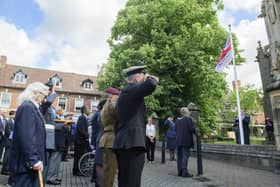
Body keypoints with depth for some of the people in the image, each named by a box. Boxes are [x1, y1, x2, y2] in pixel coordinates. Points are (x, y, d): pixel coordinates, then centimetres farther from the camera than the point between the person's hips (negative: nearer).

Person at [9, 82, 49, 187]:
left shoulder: (31, 107, 13)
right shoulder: (27, 107, -18)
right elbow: (26, 137, -25)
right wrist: (33, 159, -24)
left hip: (30, 160, 10)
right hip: (27, 161, -10)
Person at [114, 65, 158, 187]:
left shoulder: (126, 91, 21)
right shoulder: (131, 89, -9)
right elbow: (150, 85, -29)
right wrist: (151, 79, -6)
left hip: (124, 143, 11)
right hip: (131, 143, -11)